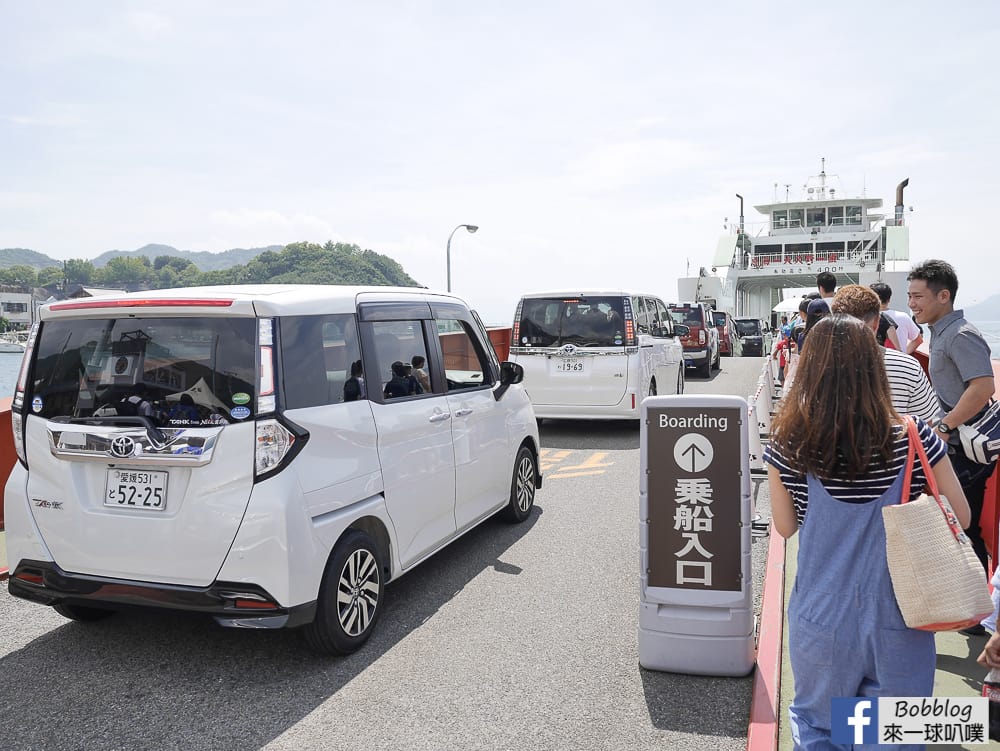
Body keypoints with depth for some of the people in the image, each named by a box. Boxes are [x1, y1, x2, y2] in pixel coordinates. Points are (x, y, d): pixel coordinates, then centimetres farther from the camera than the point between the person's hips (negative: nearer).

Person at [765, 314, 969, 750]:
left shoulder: (788, 445, -14)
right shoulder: (914, 438, -13)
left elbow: (785, 527, 0)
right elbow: (960, 518, -1)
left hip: (822, 620, 0)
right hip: (897, 621, 1)